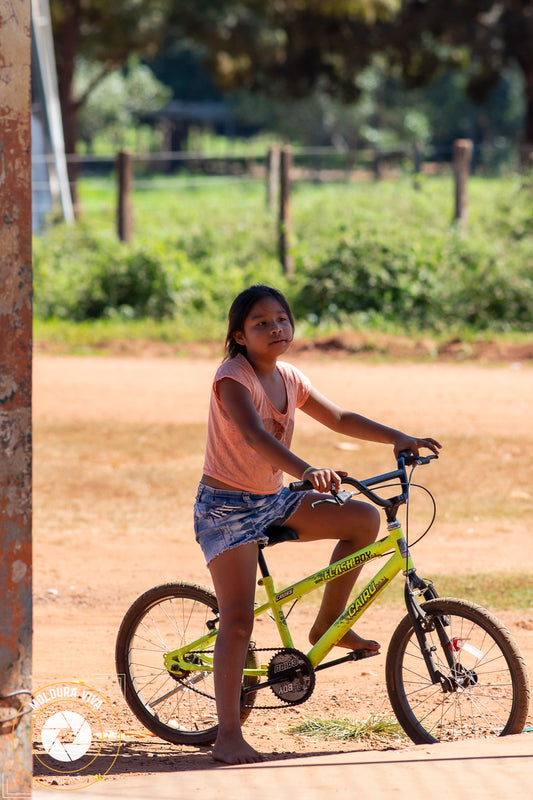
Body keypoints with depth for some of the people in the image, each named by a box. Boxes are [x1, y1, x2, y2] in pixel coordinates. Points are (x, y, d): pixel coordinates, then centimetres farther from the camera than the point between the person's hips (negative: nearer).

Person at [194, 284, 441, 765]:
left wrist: (397, 439, 2)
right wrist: (307, 472, -50)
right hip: (227, 508, -8)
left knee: (365, 517, -1)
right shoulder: (234, 377, -19)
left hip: (273, 502, 8)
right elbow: (254, 436, -36)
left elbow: (340, 419, 14)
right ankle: (228, 737, -13)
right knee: (238, 620, -15)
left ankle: (329, 622, 11)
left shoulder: (288, 379, 5)